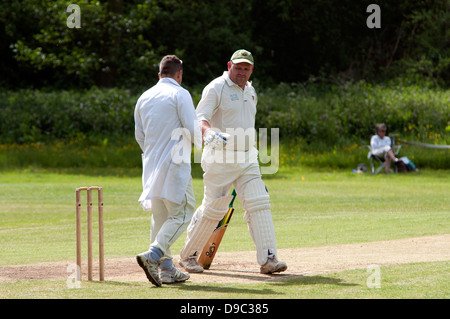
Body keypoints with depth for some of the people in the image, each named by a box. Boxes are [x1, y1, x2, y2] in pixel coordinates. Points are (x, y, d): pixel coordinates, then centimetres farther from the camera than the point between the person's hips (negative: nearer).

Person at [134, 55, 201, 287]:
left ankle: (167, 270, 10)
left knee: (160, 216, 12)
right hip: (174, 164, -7)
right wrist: (199, 144, 10)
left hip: (151, 164, 7)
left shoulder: (144, 98, 13)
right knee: (182, 213, -4)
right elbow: (193, 127, -11)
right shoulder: (180, 94, -6)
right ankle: (152, 256, -23)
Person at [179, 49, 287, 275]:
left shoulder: (250, 92, 16)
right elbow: (200, 118, -20)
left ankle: (268, 260, -10)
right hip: (220, 158, -6)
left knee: (259, 205, -6)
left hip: (247, 158, 6)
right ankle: (188, 255, 16)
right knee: (213, 208, -2)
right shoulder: (216, 89, -8)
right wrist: (209, 132, -41)